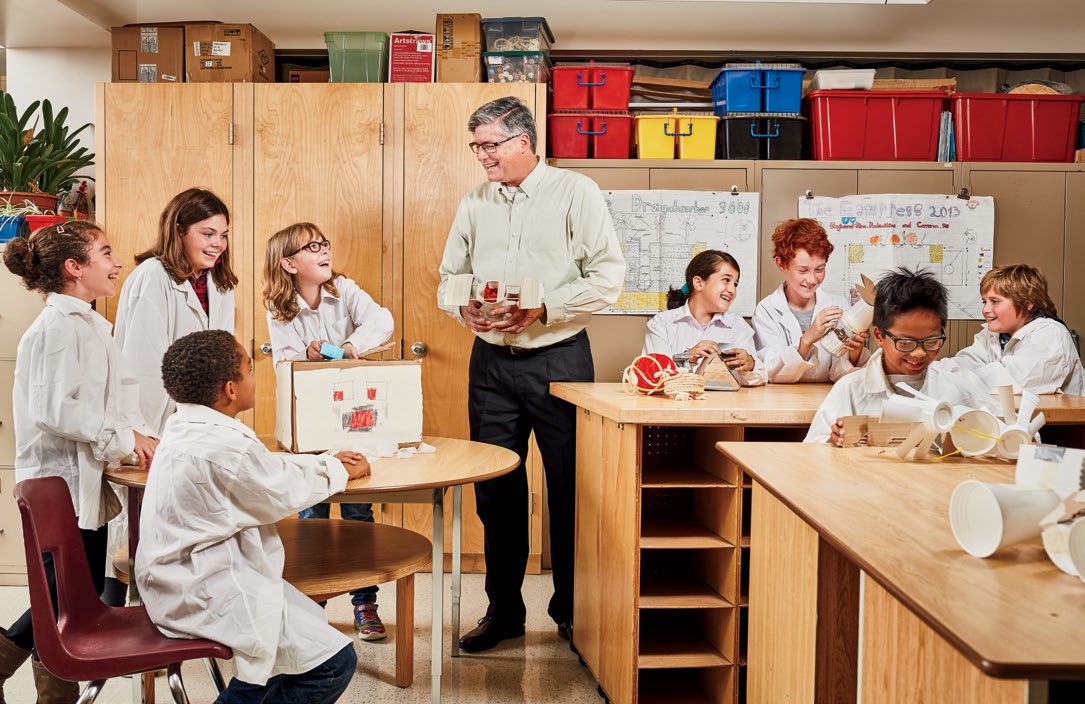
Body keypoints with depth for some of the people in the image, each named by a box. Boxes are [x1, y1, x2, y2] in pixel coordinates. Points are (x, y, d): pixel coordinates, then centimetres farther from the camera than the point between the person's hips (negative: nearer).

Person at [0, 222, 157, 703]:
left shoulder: (89, 325, 15)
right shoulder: (57, 327, -16)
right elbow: (55, 411, -24)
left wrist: (136, 435, 2)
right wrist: (124, 441, -16)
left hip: (86, 484, 10)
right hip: (62, 487, -10)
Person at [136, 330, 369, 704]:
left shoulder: (184, 426, 5)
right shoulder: (224, 447, -25)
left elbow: (266, 465, 18)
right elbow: (283, 494, -11)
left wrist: (327, 461, 16)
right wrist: (339, 473, 6)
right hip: (205, 596, -11)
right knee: (334, 662, -9)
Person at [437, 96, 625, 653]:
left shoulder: (575, 193, -4)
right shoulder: (474, 203, 10)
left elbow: (607, 277, -10)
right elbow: (449, 277, 15)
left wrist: (542, 310, -19)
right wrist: (465, 309, -7)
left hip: (558, 357, -4)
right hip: (492, 361, 4)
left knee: (570, 486, 3)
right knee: (495, 488, 7)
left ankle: (571, 607, 19)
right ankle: (503, 609, 20)